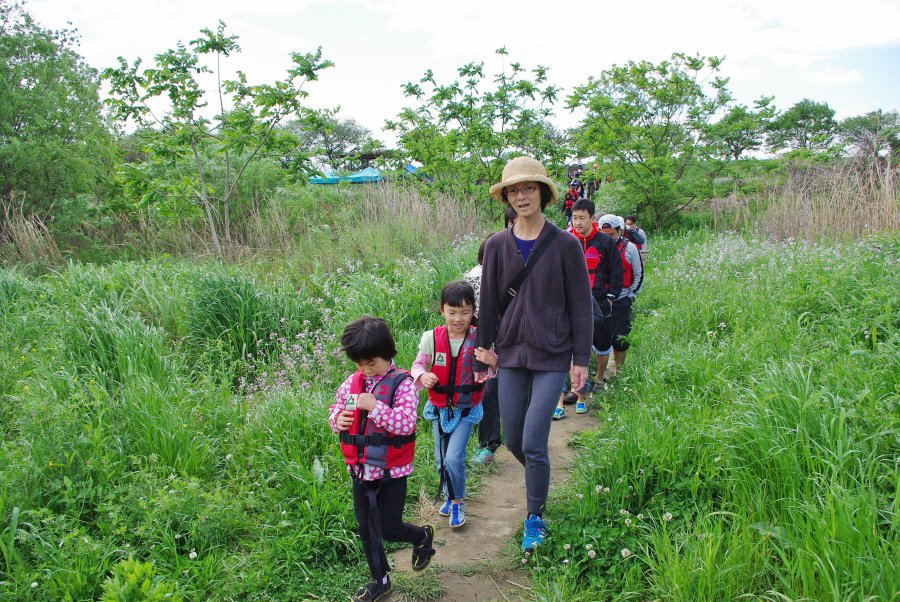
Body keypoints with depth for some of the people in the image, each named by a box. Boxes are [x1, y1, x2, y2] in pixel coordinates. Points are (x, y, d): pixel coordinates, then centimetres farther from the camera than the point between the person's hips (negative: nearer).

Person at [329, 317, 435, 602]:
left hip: (392, 472, -5)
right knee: (366, 530, 16)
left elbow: (406, 423, -24)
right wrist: (337, 419, -9)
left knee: (389, 529, 4)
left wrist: (374, 406, -32)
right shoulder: (352, 382, 1)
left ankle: (423, 536, 37)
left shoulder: (402, 384, -15)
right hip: (360, 470, 6)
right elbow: (336, 408, 14)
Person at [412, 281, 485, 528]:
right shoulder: (432, 338, -9)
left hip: (466, 410, -3)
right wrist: (422, 376, -18)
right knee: (441, 460, 13)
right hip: (439, 409, 3)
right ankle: (449, 496, 41)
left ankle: (458, 502, 12)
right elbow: (418, 364, 4)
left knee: (454, 458, -14)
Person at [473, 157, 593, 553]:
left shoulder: (565, 245, -5)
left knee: (533, 443, -6)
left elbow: (580, 305, -1)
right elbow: (488, 305, 8)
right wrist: (481, 358, 11)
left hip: (551, 357, -3)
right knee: (513, 441, 11)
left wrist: (581, 359, -4)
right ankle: (539, 483, 42)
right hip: (511, 355, 4)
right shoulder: (497, 245, 2)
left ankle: (535, 517, 16)